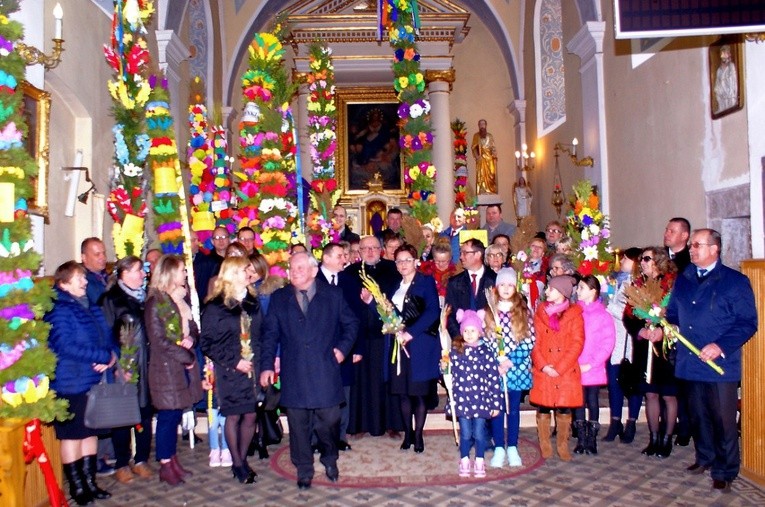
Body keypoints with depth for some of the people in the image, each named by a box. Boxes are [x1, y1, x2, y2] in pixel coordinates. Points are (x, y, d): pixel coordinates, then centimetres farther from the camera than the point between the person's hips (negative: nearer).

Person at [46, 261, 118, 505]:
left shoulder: (91, 307, 11)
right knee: (72, 435, 5)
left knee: (91, 432, 15)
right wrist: (104, 356, -21)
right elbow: (65, 346, -24)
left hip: (94, 382, 8)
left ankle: (90, 482, 27)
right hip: (71, 384, -7)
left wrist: (112, 355, -8)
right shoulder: (59, 310, -13)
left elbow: (107, 337, 14)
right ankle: (76, 487, 17)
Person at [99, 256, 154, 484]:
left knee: (145, 413, 9)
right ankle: (122, 464, 18)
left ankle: (141, 460, 22)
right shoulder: (111, 300, -6)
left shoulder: (144, 297, 11)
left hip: (146, 366, 5)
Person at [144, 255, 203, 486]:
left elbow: (192, 329, 16)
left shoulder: (182, 298, 12)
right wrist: (186, 358, -12)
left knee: (175, 415, 12)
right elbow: (159, 340, -14)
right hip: (165, 367, -6)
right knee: (168, 416, 0)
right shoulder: (156, 302, -10)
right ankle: (165, 466, 11)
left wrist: (191, 339, -7)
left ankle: (172, 460, 22)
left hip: (184, 366, 6)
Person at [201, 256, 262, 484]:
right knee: (234, 416, 3)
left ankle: (242, 459, 23)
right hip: (230, 371, -4)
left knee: (250, 415, 5)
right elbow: (207, 343, -8)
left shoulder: (253, 302, 8)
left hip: (252, 368, 4)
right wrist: (233, 362, -13)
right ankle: (237, 464, 18)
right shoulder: (215, 306, -7)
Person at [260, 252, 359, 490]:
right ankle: (304, 470, 25)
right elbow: (270, 334, 5)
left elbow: (351, 323, 10)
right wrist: (267, 365, -3)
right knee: (298, 424, 7)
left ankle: (330, 460, 31)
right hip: (293, 375, 1)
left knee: (329, 421, 3)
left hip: (325, 372, -1)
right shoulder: (279, 298, 8)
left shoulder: (333, 294, 5)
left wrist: (343, 347, -3)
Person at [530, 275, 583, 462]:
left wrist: (559, 368, -13)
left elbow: (577, 344, -6)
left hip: (567, 372, -1)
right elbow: (535, 342, 3)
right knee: (543, 408, 3)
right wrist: (543, 366, -11)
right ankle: (545, 446, 16)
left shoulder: (575, 314, 1)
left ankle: (563, 446, 18)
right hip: (543, 371, 2)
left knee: (564, 409, 4)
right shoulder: (540, 312, 8)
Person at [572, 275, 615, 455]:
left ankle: (591, 441, 18)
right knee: (578, 404, 6)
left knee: (592, 403, 7)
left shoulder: (603, 316, -3)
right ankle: (581, 441, 16)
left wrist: (591, 364, -12)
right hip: (574, 370, 2)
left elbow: (608, 344, -7)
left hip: (593, 370, -2)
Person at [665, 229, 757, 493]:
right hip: (690, 363, 5)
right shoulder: (683, 280, 12)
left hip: (720, 364, -5)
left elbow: (748, 323, -9)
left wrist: (720, 346, -19)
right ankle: (705, 458, 35)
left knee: (723, 419, 2)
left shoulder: (735, 281, -5)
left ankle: (724, 472, 15)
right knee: (698, 416, 17)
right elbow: (673, 313, 17)